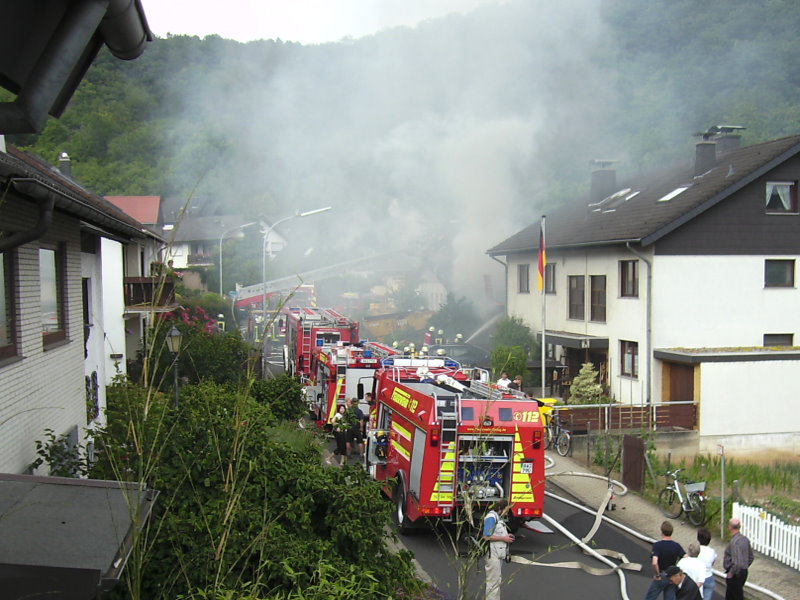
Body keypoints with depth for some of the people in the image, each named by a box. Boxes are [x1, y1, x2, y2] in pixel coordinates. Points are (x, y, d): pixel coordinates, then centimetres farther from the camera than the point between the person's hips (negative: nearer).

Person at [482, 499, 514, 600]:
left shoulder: (498, 517, 15)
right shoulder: (491, 517, -17)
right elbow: (486, 537, -23)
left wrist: (506, 536, 9)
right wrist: (503, 538, -18)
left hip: (499, 554, 10)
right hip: (493, 554, -10)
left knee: (497, 580, 18)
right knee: (493, 581, -6)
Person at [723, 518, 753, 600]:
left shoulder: (734, 542, -26)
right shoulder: (745, 539, 2)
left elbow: (737, 563, -31)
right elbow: (751, 558, 13)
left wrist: (731, 573, -17)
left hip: (735, 575, -9)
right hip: (744, 572, 9)